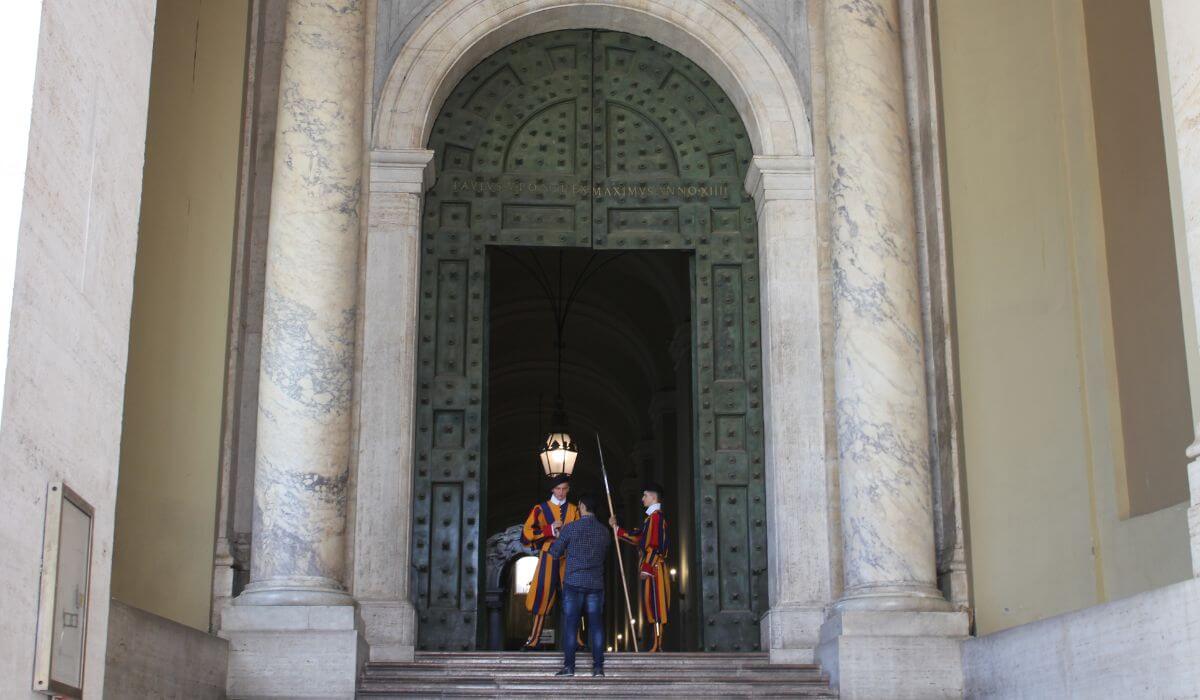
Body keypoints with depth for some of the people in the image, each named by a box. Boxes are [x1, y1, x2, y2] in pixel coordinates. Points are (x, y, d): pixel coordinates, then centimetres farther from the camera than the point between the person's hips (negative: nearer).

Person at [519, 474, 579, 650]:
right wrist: (551, 529, -13)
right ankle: (534, 639, 1)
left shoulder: (573, 510, 11)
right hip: (548, 556, -2)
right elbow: (527, 533, -3)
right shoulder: (541, 509, 5)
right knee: (543, 595, -4)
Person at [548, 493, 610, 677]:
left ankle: (569, 666, -1)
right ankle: (598, 666, 3)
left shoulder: (571, 528, -7)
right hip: (596, 584, 3)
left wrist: (557, 538, 22)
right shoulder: (604, 531, 5)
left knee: (570, 625, 1)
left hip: (573, 583, -3)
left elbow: (555, 552, 2)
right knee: (596, 625, 4)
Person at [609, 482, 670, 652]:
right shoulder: (651, 517, 18)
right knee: (651, 604, 10)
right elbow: (638, 537, 23)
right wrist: (616, 528, 24)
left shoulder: (657, 516, -13)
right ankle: (656, 643, 13)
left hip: (653, 568, -10)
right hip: (649, 566, 10)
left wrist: (647, 568, -22)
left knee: (655, 603, -9)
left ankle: (657, 645, -8)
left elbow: (656, 546, -19)